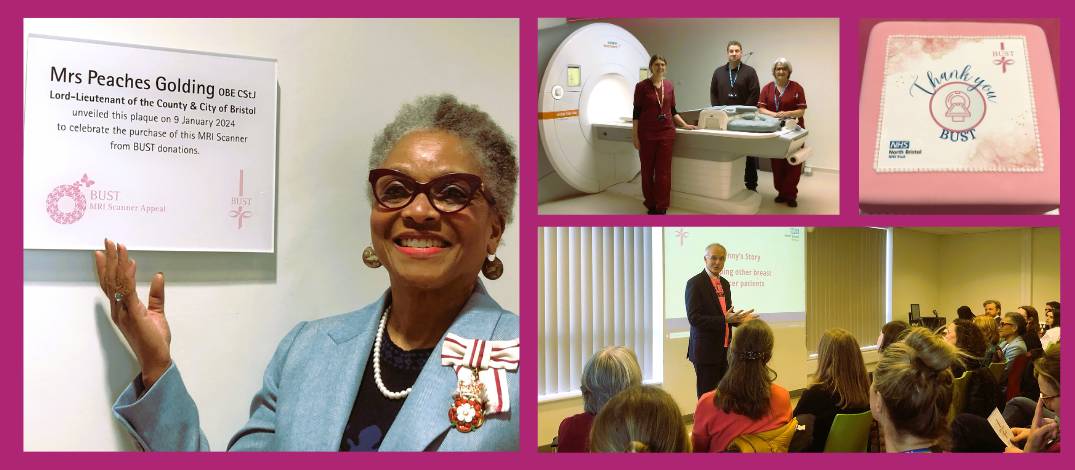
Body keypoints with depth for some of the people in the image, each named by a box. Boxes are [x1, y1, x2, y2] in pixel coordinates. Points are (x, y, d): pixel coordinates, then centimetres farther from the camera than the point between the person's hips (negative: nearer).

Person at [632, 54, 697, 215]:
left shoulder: (669, 86, 8)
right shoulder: (642, 86, -4)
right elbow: (637, 112, -4)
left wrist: (685, 125, 7)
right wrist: (635, 136, -8)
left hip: (666, 132, 3)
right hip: (647, 133, -3)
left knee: (663, 171, 1)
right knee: (647, 170, 6)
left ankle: (661, 207, 6)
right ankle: (651, 205, 19)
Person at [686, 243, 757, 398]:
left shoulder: (725, 283, 14)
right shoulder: (695, 283, -10)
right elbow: (694, 318, -18)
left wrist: (739, 319, 1)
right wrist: (724, 319, -26)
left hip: (725, 349, 7)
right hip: (706, 350, -7)